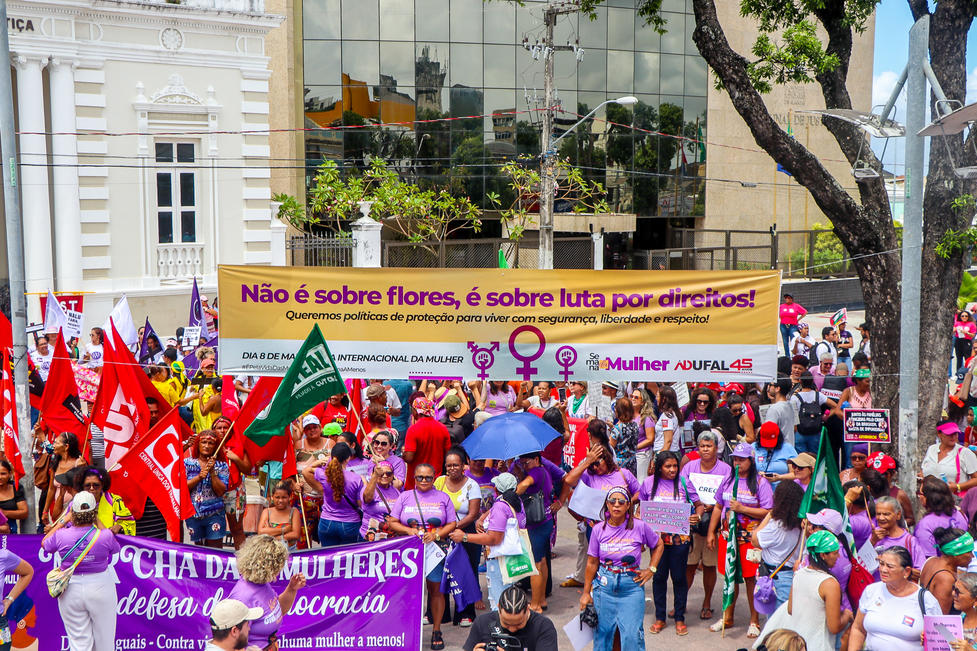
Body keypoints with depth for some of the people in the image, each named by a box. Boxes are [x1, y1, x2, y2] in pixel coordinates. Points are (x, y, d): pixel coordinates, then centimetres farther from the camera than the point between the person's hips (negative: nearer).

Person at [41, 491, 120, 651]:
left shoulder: (61, 536, -16)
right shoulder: (105, 536, -18)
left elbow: (44, 543, 7)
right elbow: (115, 548, 6)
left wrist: (64, 521, 9)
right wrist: (97, 521, 6)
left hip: (70, 590, 1)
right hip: (101, 588, -1)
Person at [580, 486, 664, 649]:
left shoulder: (640, 527, -5)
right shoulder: (599, 529, 0)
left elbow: (659, 545, 14)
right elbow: (592, 563, 6)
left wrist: (651, 569, 4)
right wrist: (586, 593, 8)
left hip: (631, 585, -1)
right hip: (604, 585, 2)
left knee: (632, 634, -7)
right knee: (603, 631, 6)